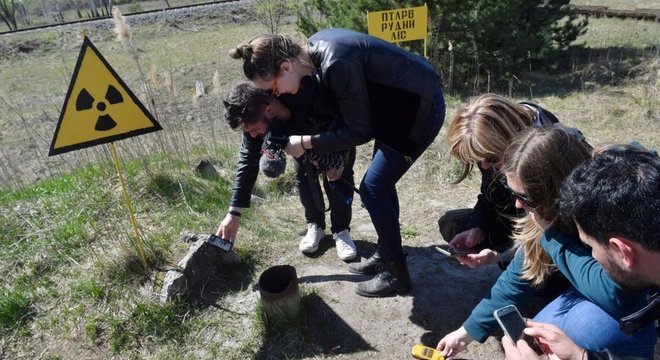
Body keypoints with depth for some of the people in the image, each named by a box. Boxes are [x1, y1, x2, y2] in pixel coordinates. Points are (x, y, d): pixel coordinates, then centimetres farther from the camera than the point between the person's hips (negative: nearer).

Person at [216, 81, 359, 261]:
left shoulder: (310, 93, -47)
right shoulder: (255, 115, -29)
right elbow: (248, 161, -22)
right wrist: (234, 213, -24)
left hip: (340, 127, -3)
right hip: (303, 131, 4)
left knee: (339, 177, -12)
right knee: (304, 175, -6)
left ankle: (341, 230, 6)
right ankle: (315, 225, 15)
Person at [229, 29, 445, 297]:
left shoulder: (337, 64, -31)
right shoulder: (315, 48, -3)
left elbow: (359, 131, -22)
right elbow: (340, 104, 10)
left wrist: (305, 142, -15)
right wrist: (335, 156, 10)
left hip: (420, 106, -9)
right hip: (399, 101, 9)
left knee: (372, 189, -5)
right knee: (380, 182, 16)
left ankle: (397, 275, 12)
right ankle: (386, 254, 33)